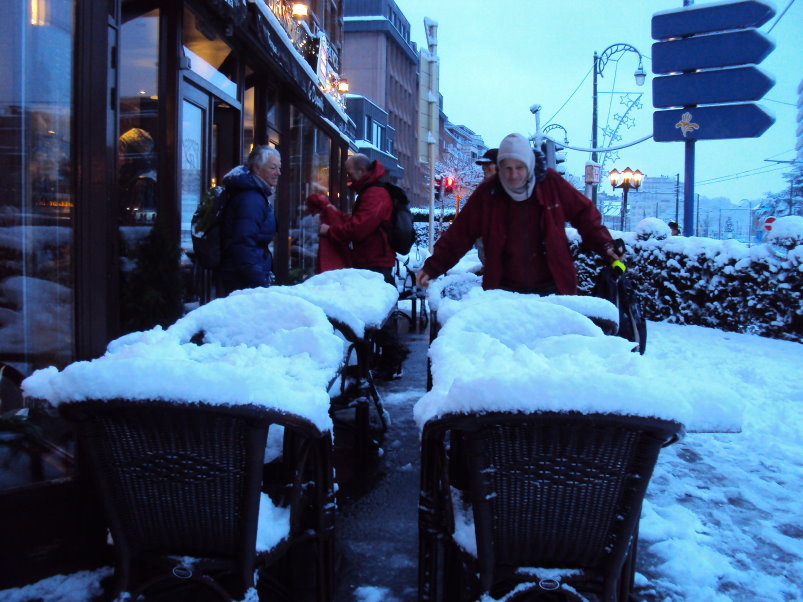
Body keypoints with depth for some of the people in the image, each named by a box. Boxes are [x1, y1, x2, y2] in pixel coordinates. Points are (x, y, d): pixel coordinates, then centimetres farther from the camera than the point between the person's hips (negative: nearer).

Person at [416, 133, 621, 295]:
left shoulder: (551, 183, 0)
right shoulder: (487, 194, 0)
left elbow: (584, 215, 11)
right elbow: (460, 234, 2)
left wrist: (604, 246, 2)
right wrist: (433, 267, -4)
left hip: (550, 289, 0)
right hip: (505, 292, 0)